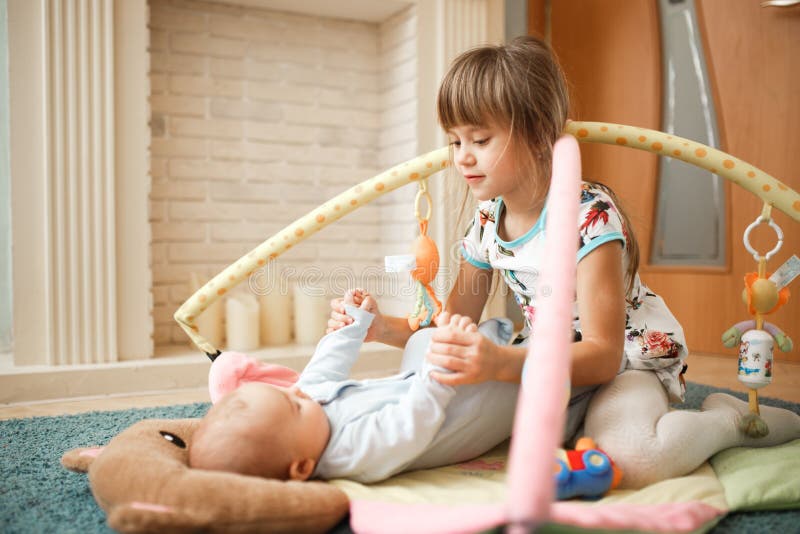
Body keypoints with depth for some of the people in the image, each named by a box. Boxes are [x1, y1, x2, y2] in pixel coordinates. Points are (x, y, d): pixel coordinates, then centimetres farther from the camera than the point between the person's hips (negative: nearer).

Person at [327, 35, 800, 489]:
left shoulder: (589, 214, -24)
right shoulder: (486, 224, -2)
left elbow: (602, 355, -28)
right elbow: (454, 329, 5)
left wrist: (502, 362, -44)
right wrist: (382, 327, -13)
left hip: (629, 357, -8)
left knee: (630, 459, -37)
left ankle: (728, 417, -4)